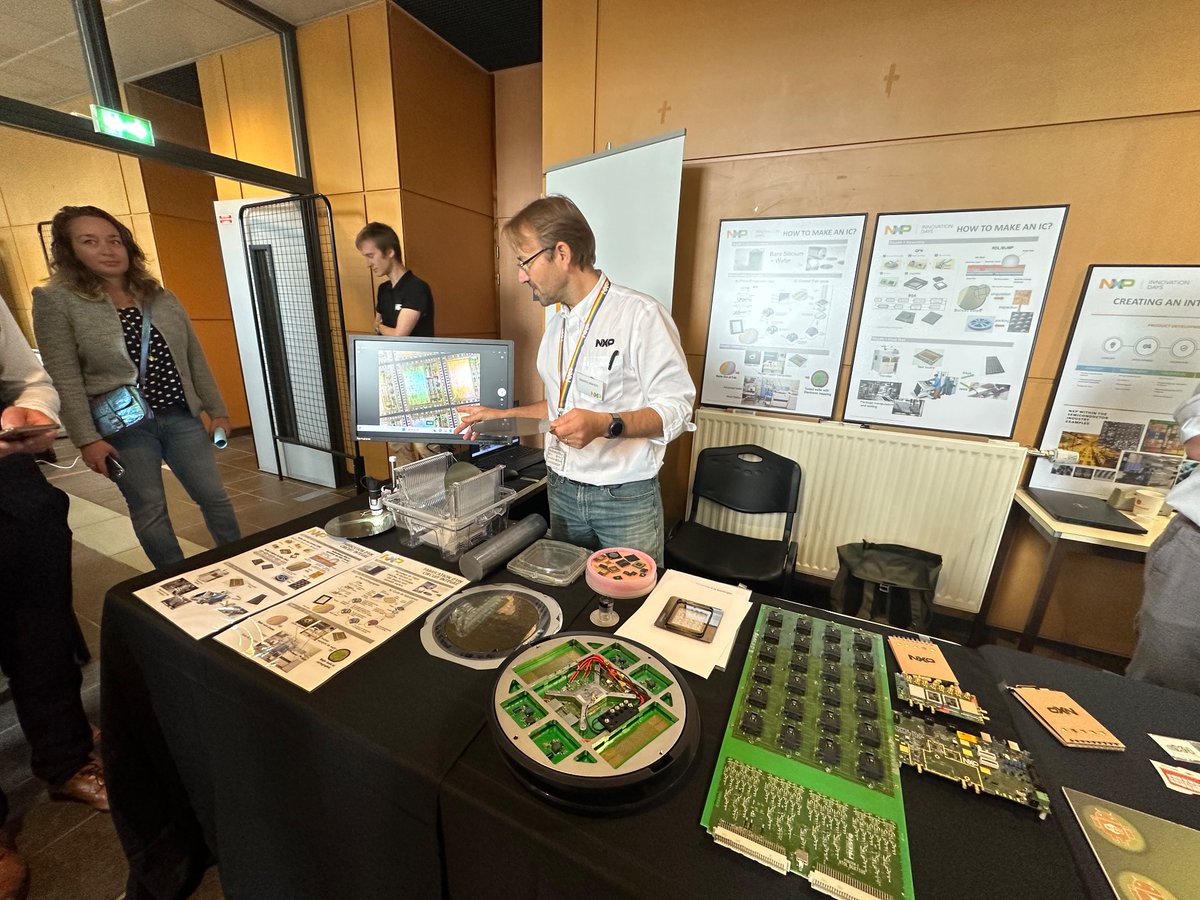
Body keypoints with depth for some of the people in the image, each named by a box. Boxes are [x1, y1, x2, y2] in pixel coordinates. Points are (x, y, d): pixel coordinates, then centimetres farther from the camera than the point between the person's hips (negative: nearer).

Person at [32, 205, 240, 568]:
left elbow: (195, 359, 10)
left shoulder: (163, 298, 8)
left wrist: (217, 411, 9)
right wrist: (87, 439, -12)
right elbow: (65, 380, -7)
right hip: (123, 427, -3)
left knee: (215, 497, 7)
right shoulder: (55, 300, -3)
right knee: (149, 512, 7)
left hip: (181, 417, 3)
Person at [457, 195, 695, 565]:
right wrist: (502, 416, 14)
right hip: (562, 491, 7)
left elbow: (675, 408, -16)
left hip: (625, 497, -6)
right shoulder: (558, 324, 10)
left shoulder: (640, 314, -15)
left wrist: (606, 424, -30)